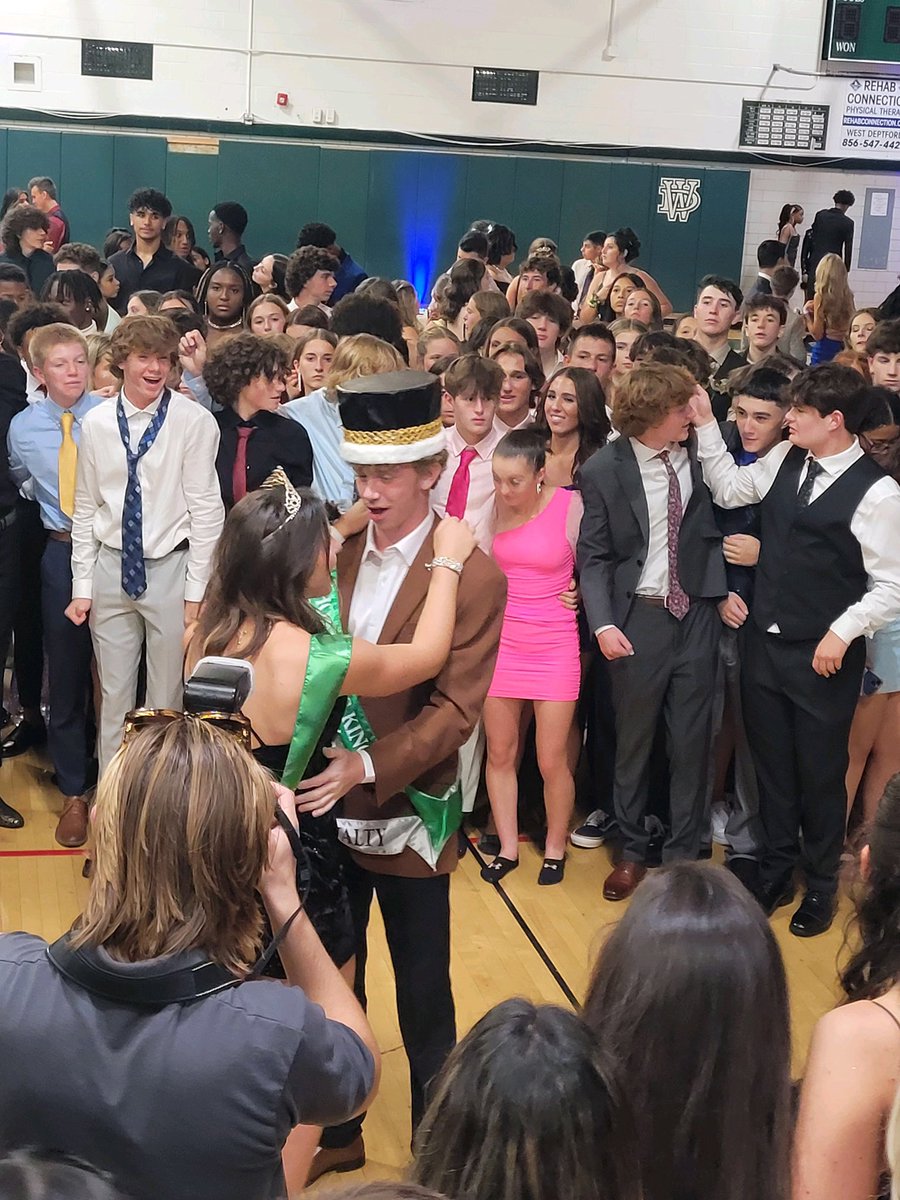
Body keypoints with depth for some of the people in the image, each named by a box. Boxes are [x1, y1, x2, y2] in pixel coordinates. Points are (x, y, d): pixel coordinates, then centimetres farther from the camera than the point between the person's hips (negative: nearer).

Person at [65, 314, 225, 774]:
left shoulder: (194, 421, -9)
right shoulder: (96, 423, 2)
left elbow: (207, 510, -7)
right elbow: (86, 509, 8)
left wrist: (196, 591, -8)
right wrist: (82, 586, 5)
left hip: (170, 568, -3)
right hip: (111, 567, 3)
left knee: (166, 700, 7)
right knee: (114, 696, 13)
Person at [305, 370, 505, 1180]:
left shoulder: (472, 576, -14)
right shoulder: (336, 550, 1)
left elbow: (455, 709, -17)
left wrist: (366, 767, -26)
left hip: (407, 816, -4)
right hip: (327, 807, 5)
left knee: (423, 997, 12)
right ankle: (336, 1133, 39)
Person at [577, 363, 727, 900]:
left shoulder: (701, 453, -1)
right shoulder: (604, 469, -7)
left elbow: (722, 524, 7)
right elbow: (594, 555, -4)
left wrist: (727, 587, -7)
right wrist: (603, 623, -15)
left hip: (696, 613, 2)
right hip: (638, 617, -2)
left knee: (692, 740, 8)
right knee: (633, 739, 11)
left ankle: (683, 854, 23)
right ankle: (633, 850, 28)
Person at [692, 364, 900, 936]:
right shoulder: (785, 460, 1)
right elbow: (729, 490, 16)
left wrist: (842, 633, -19)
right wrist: (706, 423, 7)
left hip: (824, 656, -5)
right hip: (765, 643, 5)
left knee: (820, 774, 10)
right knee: (772, 766, 17)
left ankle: (821, 885, 31)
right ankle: (777, 872, 36)